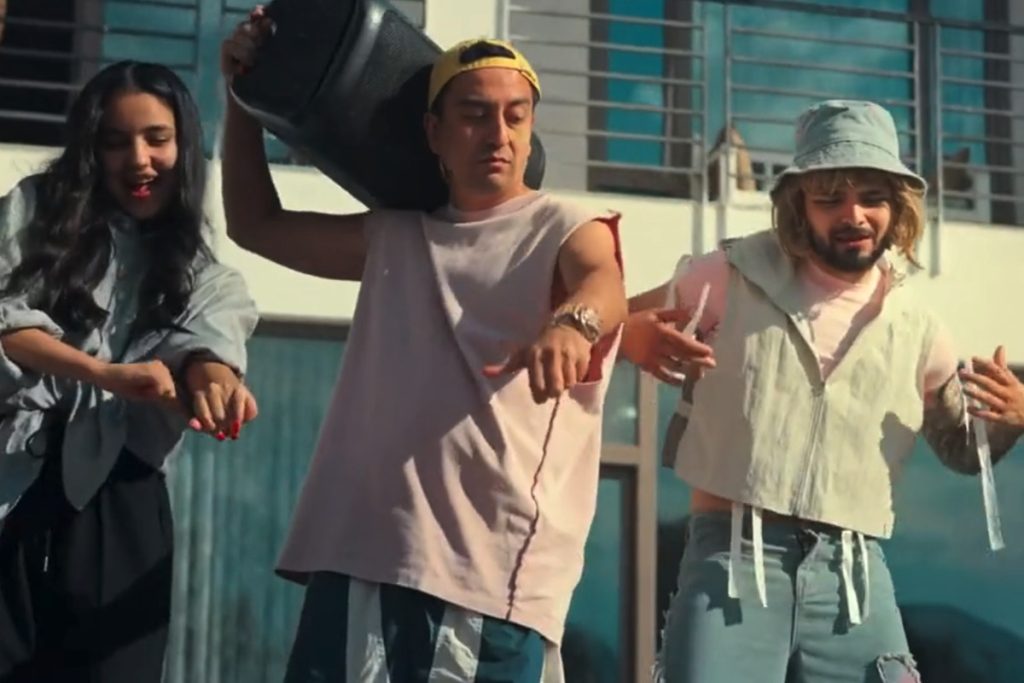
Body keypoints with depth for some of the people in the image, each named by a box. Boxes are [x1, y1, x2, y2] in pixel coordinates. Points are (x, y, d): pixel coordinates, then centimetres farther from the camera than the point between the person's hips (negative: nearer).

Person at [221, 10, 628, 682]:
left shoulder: (566, 230, 4)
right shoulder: (395, 237, 19)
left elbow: (605, 288, -19)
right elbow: (257, 224, 29)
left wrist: (571, 324, -43)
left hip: (497, 571, -4)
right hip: (363, 552, 4)